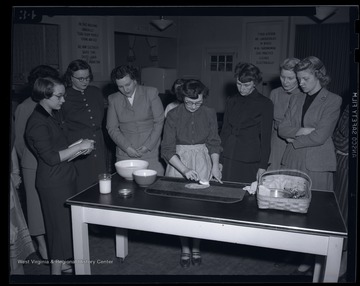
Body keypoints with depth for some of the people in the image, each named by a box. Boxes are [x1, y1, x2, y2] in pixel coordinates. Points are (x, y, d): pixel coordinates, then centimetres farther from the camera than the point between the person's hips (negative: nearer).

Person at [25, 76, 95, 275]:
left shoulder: (54, 114, 9)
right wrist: (79, 146, -19)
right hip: (53, 182, -9)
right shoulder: (37, 123, -20)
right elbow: (51, 157, -23)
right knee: (60, 224, 2)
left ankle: (61, 262, 35)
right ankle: (56, 268, 20)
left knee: (66, 222, 18)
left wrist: (81, 146, 2)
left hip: (65, 177, 9)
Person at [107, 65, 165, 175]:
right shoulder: (113, 99, 6)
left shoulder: (151, 93, 1)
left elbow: (159, 122, -1)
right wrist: (127, 147, -8)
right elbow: (112, 128, 5)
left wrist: (148, 146, -8)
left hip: (150, 153, -1)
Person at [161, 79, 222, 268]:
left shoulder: (209, 114, -3)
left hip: (203, 162, 1)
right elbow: (167, 149, -10)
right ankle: (185, 248, 22)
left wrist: (215, 165, -11)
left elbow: (214, 143, 5)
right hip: (178, 162, -1)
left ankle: (196, 247, 22)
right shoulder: (173, 115, -9)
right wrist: (185, 169, -22)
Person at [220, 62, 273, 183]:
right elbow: (224, 131, 12)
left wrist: (262, 166, -7)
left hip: (250, 162, -3)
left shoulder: (265, 104, -2)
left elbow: (266, 137, -3)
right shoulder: (231, 101, 11)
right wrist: (218, 160, 7)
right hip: (227, 158, 4)